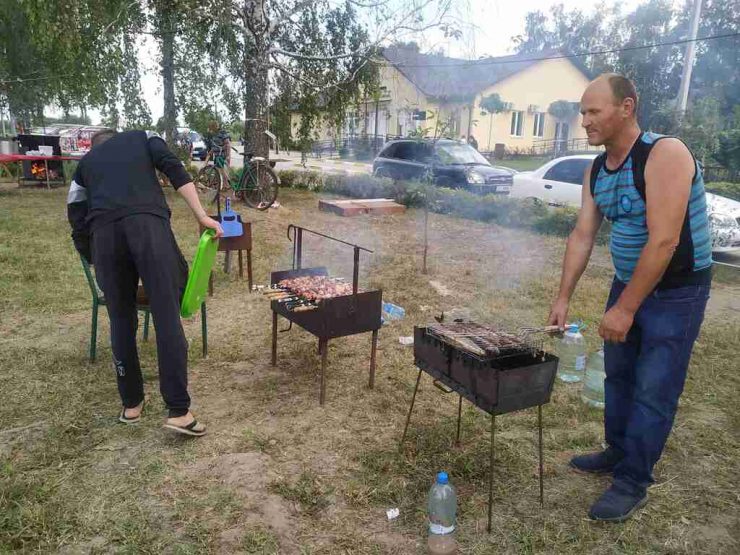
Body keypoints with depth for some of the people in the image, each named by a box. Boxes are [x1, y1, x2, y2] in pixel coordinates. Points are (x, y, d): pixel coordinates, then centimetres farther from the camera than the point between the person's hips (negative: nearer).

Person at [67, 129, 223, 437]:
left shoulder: (85, 163, 35)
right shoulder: (142, 137, 31)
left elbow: (78, 225, 27)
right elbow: (175, 171, 9)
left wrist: (96, 262, 40)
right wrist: (202, 217, 2)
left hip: (103, 230, 3)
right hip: (148, 222, -2)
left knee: (121, 321, 13)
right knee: (167, 318, -4)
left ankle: (131, 404, 24)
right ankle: (179, 411, -4)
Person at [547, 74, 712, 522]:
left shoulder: (665, 154, -23)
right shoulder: (596, 170, 1)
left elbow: (664, 240, -28)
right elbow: (582, 236, 3)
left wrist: (625, 308, -25)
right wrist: (564, 297, -1)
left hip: (676, 291, -7)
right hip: (628, 282, 8)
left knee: (653, 391, -1)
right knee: (618, 374, 17)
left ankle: (632, 483, 14)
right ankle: (618, 452, 36)